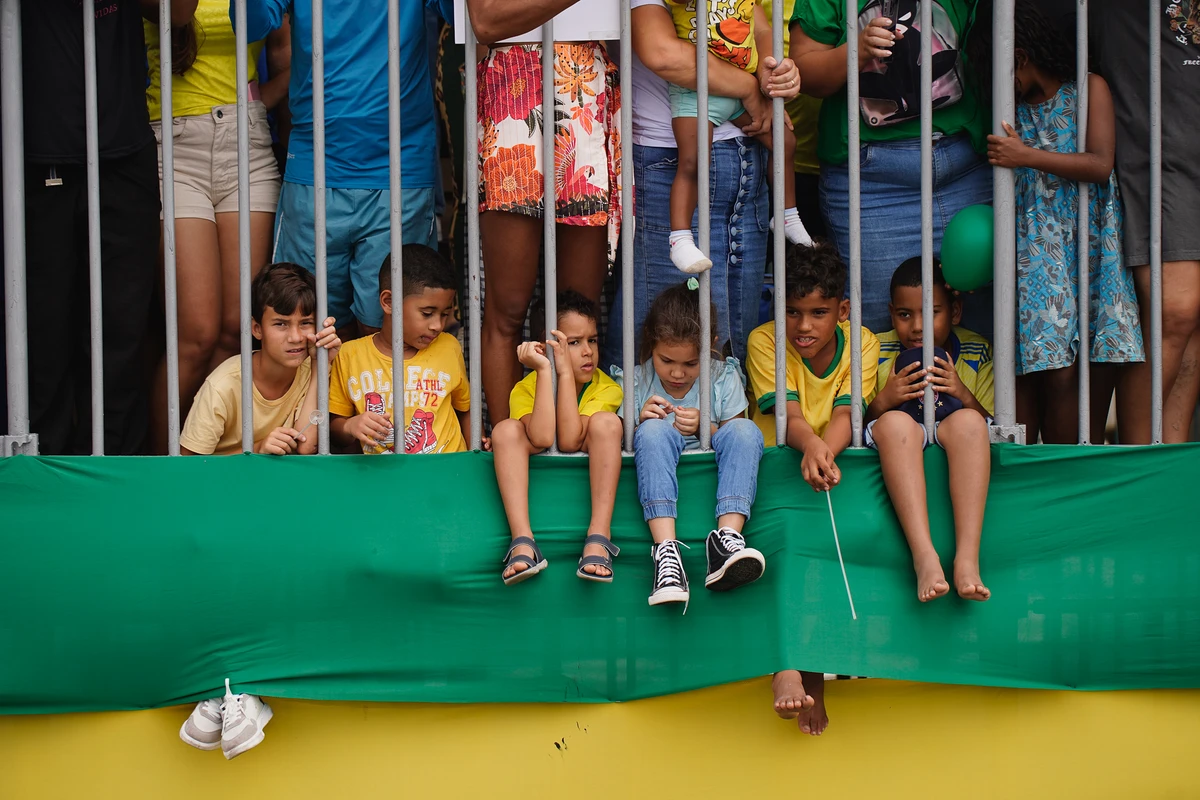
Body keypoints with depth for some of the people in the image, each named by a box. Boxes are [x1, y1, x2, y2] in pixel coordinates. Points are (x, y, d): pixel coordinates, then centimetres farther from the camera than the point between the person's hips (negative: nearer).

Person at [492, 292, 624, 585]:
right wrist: (545, 370, -26)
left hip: (588, 474, -1)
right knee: (505, 429, -24)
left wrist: (565, 372, -26)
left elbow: (569, 440, -26)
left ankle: (598, 539, -35)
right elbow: (541, 438, -30)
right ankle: (523, 543, -38)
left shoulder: (606, 388, -11)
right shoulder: (525, 389, -10)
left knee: (606, 421, -26)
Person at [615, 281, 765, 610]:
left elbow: (738, 438, 3)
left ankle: (727, 537, -45)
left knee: (746, 430, -25)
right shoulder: (635, 382, -1)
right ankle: (665, 548, -48)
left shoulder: (724, 377, 1)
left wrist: (704, 427, -16)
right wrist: (640, 423, -19)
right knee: (654, 429, -31)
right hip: (657, 478, -1)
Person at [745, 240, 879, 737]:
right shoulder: (764, 341, -6)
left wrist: (826, 452, -37)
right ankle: (788, 668, -39)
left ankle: (808, 669, -21)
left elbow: (845, 414, -14)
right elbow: (788, 415, -18)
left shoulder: (861, 343, 0)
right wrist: (810, 447, -42)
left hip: (829, 465, 1)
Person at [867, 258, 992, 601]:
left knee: (966, 421, -34)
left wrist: (964, 396, -15)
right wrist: (883, 400, -16)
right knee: (894, 422, -35)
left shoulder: (976, 352, 7)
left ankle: (967, 558, -44)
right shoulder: (878, 352, 5)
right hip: (898, 445, 0)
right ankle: (924, 557, -47)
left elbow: (992, 424, 3)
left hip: (953, 444, 0)